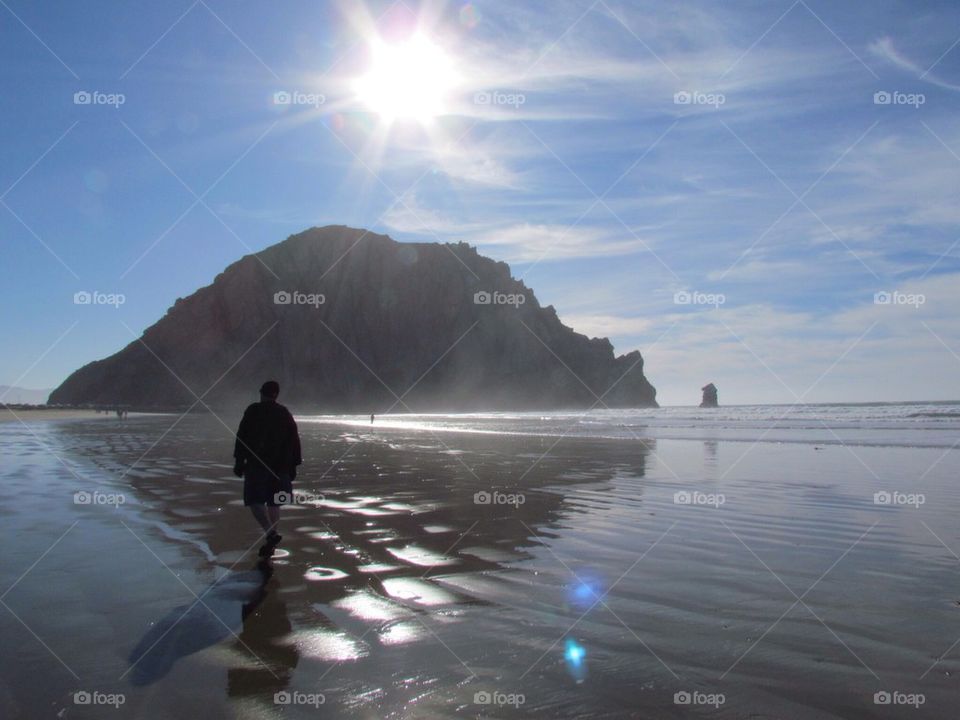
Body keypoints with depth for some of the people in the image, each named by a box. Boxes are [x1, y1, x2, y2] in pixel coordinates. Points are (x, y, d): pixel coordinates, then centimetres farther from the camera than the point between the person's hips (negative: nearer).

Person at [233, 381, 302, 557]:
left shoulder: (252, 411, 0)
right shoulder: (285, 414, 10)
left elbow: (241, 437, -5)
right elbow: (295, 441, 10)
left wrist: (239, 460, -1)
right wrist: (293, 466, 14)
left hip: (256, 464, -4)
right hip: (280, 466, 4)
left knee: (255, 500, -2)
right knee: (274, 503, 11)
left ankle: (271, 533, -21)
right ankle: (271, 542, 14)